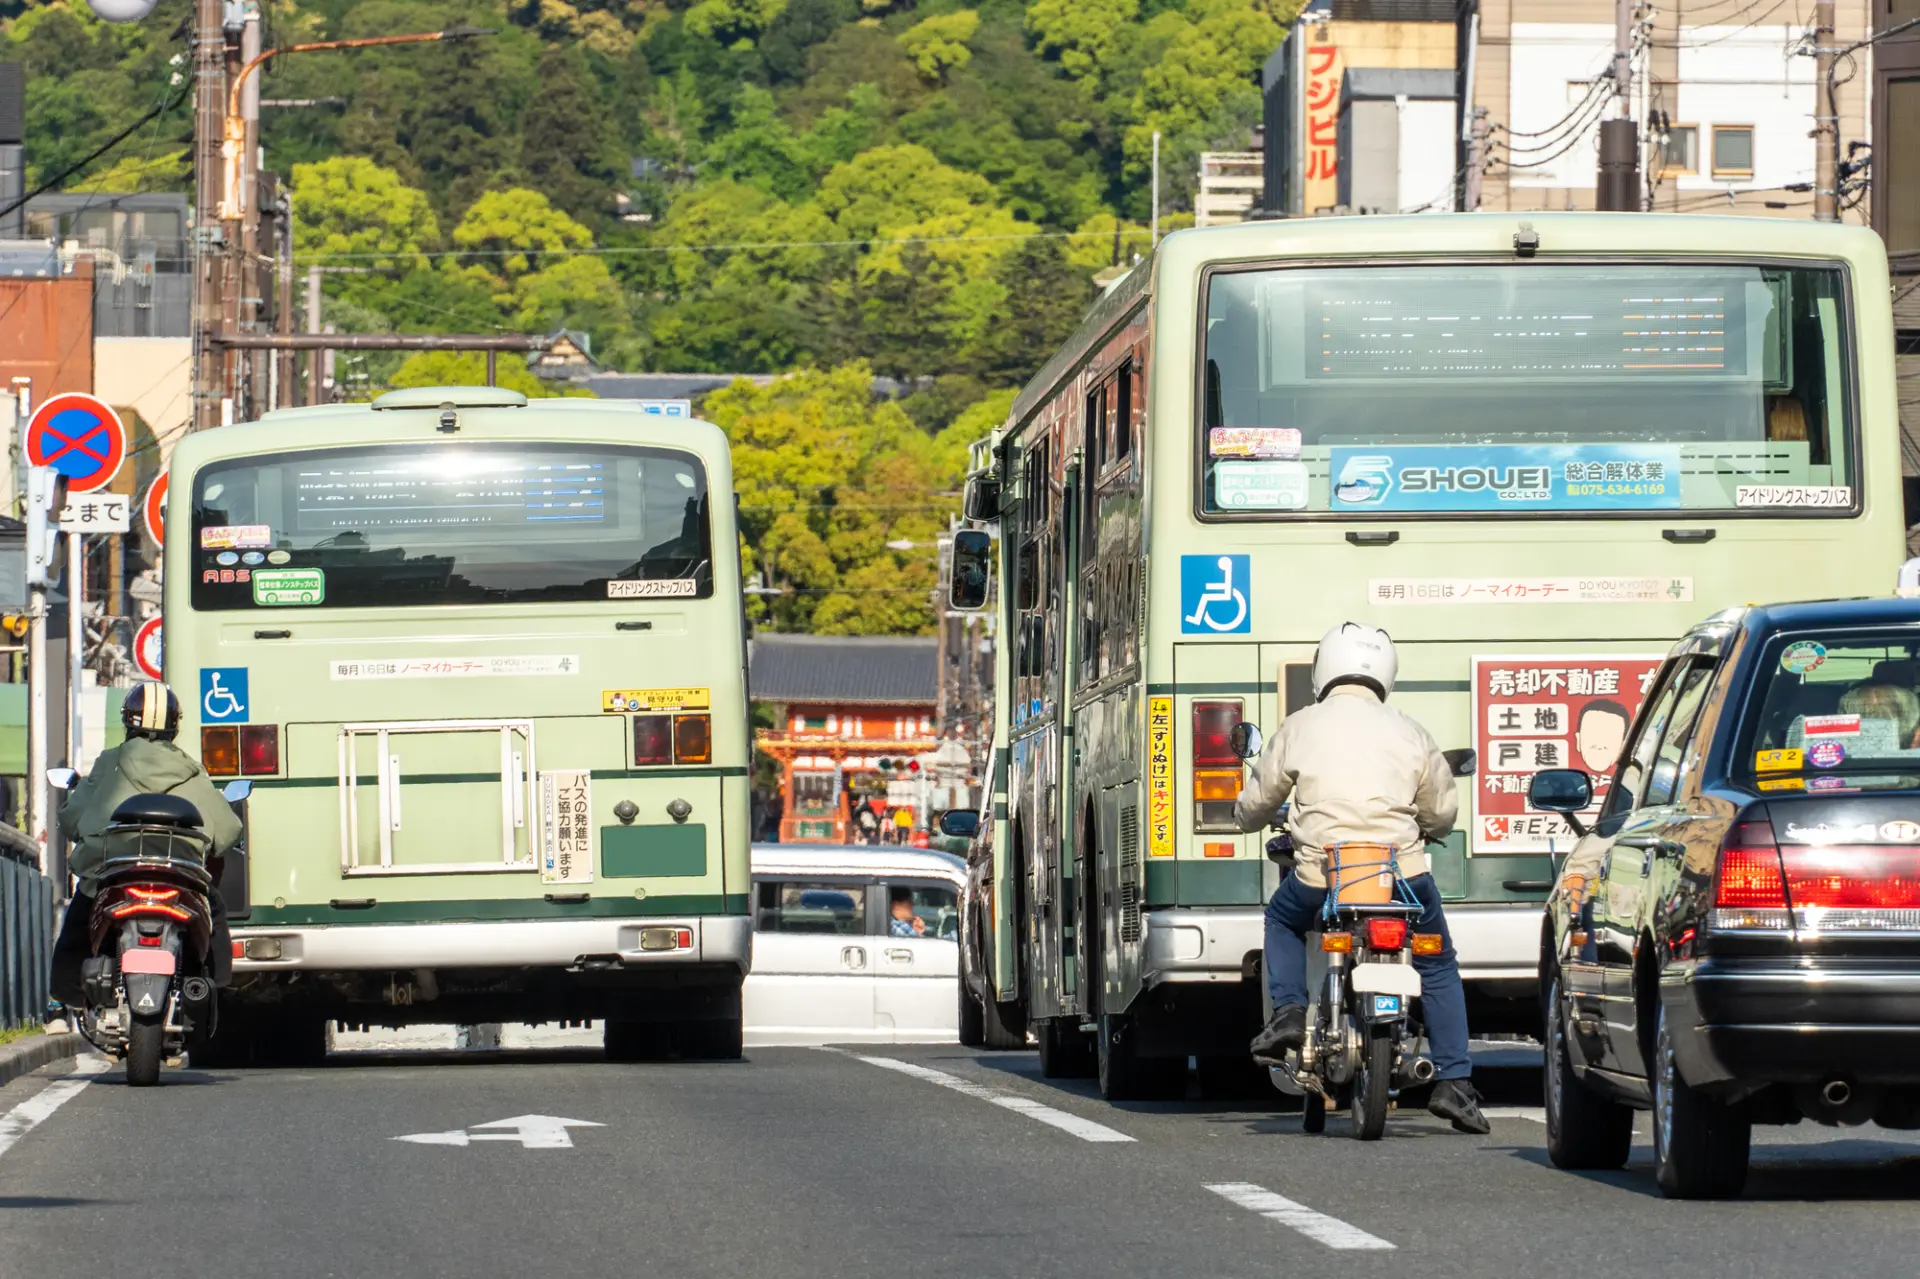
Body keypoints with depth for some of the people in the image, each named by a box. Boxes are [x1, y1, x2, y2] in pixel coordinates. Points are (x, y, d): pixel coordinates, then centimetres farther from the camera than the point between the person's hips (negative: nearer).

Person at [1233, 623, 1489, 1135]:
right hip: (1402, 872, 0)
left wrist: (1249, 817, 40)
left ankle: (1290, 1011, 13)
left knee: (1282, 920, 33)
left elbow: (1255, 804, 15)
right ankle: (1453, 1082, 11)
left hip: (1321, 874, 0)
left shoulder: (1300, 728, 6)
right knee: (1438, 966, 20)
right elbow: (1442, 813, 15)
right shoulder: (1409, 734, 8)